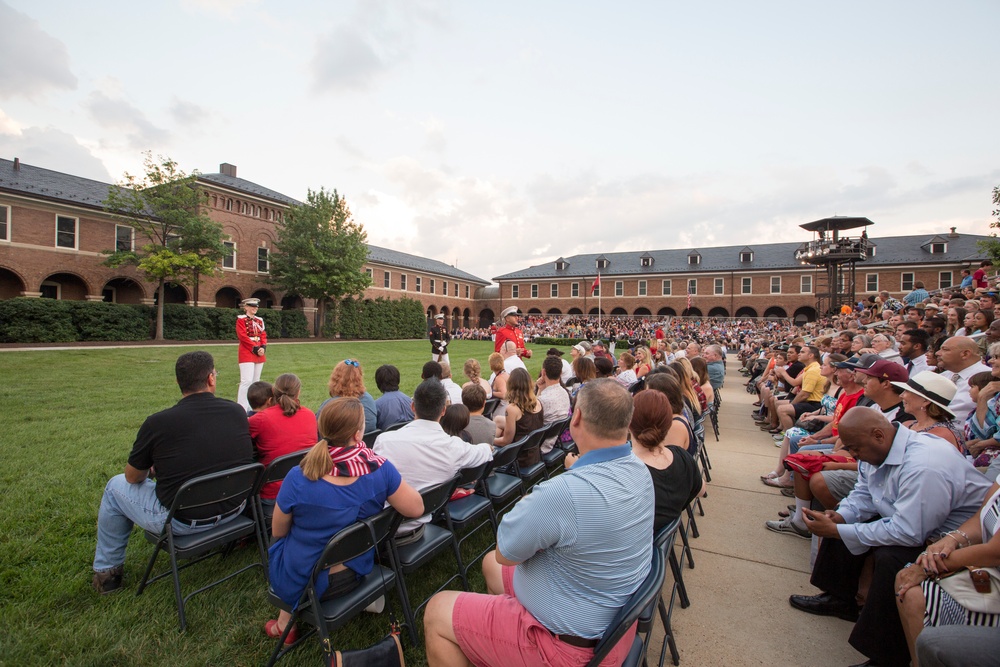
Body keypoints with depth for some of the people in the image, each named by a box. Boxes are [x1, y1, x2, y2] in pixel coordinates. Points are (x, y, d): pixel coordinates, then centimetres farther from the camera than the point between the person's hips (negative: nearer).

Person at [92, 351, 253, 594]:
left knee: (115, 486, 20)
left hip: (182, 522, -3)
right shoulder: (237, 411, -7)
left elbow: (133, 477, 0)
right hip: (234, 510, 4)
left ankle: (107, 571, 35)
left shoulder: (157, 423, -16)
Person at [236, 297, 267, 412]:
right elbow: (242, 336, -12)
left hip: (259, 354, 7)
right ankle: (242, 409, -10)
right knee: (247, 381, -13)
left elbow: (263, 335, 11)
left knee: (256, 381, 10)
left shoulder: (259, 320, 15)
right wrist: (255, 348, -16)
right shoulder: (241, 319, -4)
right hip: (247, 354, -7)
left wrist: (263, 348, -7)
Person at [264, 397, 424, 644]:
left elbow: (278, 532, -9)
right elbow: (416, 508, -12)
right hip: (355, 575, 3)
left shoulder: (298, 478, -26)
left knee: (277, 545, 31)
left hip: (299, 582, -2)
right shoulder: (380, 470, -24)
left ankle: (286, 620, 38)